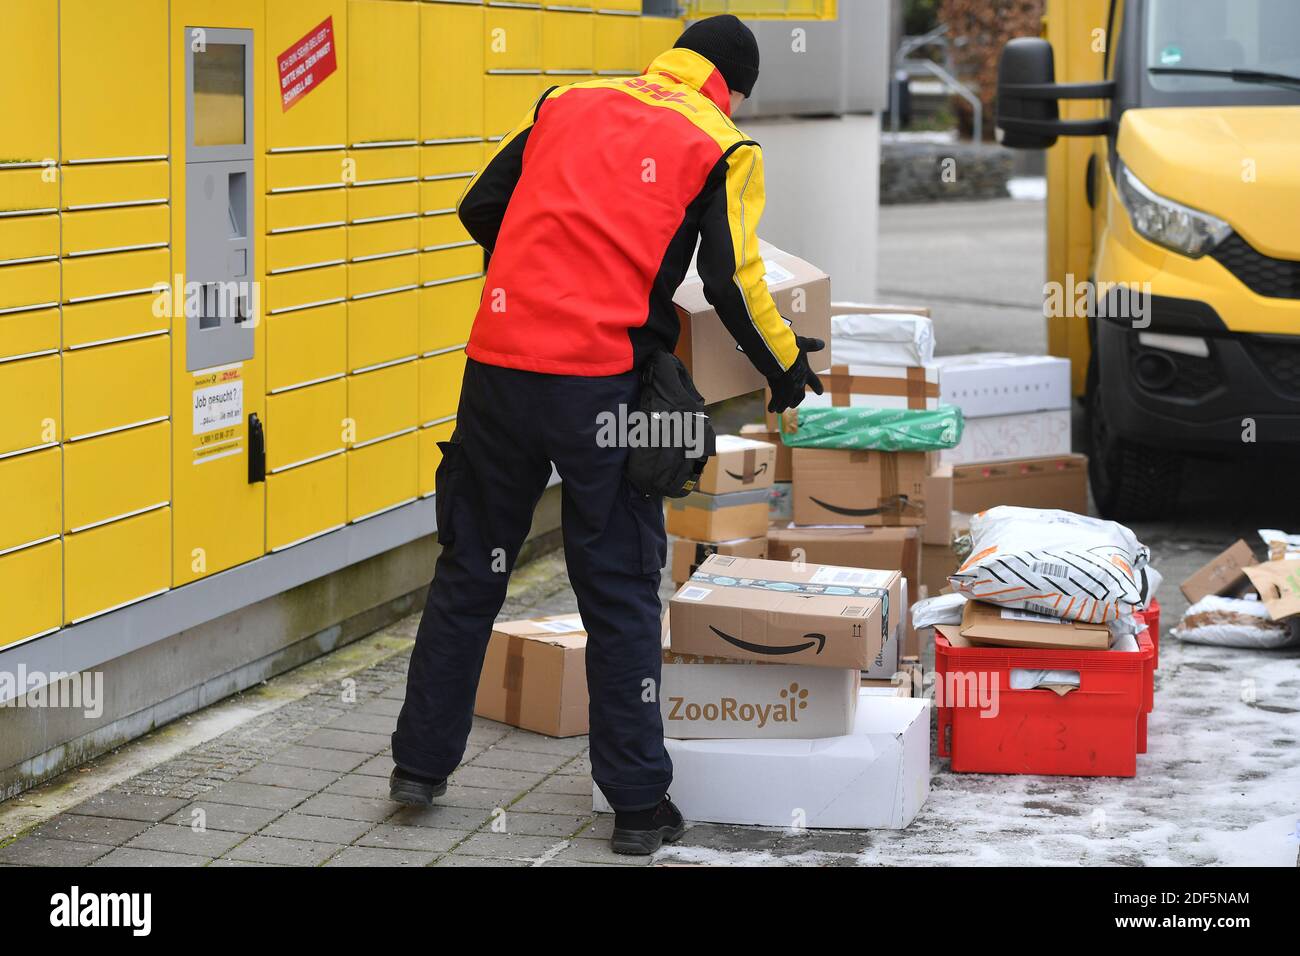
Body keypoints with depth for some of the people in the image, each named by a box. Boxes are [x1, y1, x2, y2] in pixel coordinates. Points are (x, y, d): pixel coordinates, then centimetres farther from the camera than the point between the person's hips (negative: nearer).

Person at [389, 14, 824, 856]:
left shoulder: (569, 102, 16)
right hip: (597, 383, -3)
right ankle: (639, 804, 10)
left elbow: (480, 208, 16)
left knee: (470, 571, 17)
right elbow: (732, 282, -4)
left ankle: (422, 762, 24)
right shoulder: (721, 147, 4)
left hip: (499, 364, 4)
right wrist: (788, 369, 11)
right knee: (621, 593, 6)